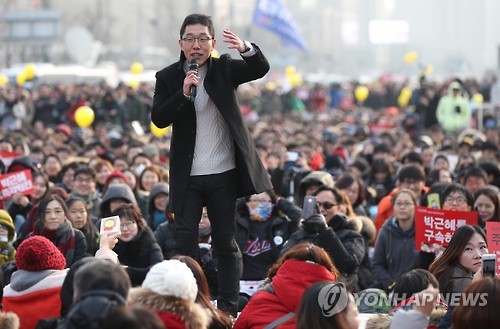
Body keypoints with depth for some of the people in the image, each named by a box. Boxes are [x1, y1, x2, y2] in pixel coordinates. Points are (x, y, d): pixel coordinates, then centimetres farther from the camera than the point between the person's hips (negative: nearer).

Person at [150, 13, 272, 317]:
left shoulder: (224, 68, 1)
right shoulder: (168, 77, 0)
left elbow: (261, 69, -13)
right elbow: (159, 119, -9)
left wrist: (246, 49, -34)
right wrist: (183, 93, -24)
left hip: (224, 173, 0)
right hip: (187, 177, 0)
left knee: (226, 242, 6)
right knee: (185, 243, 0)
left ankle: (229, 307, 10)